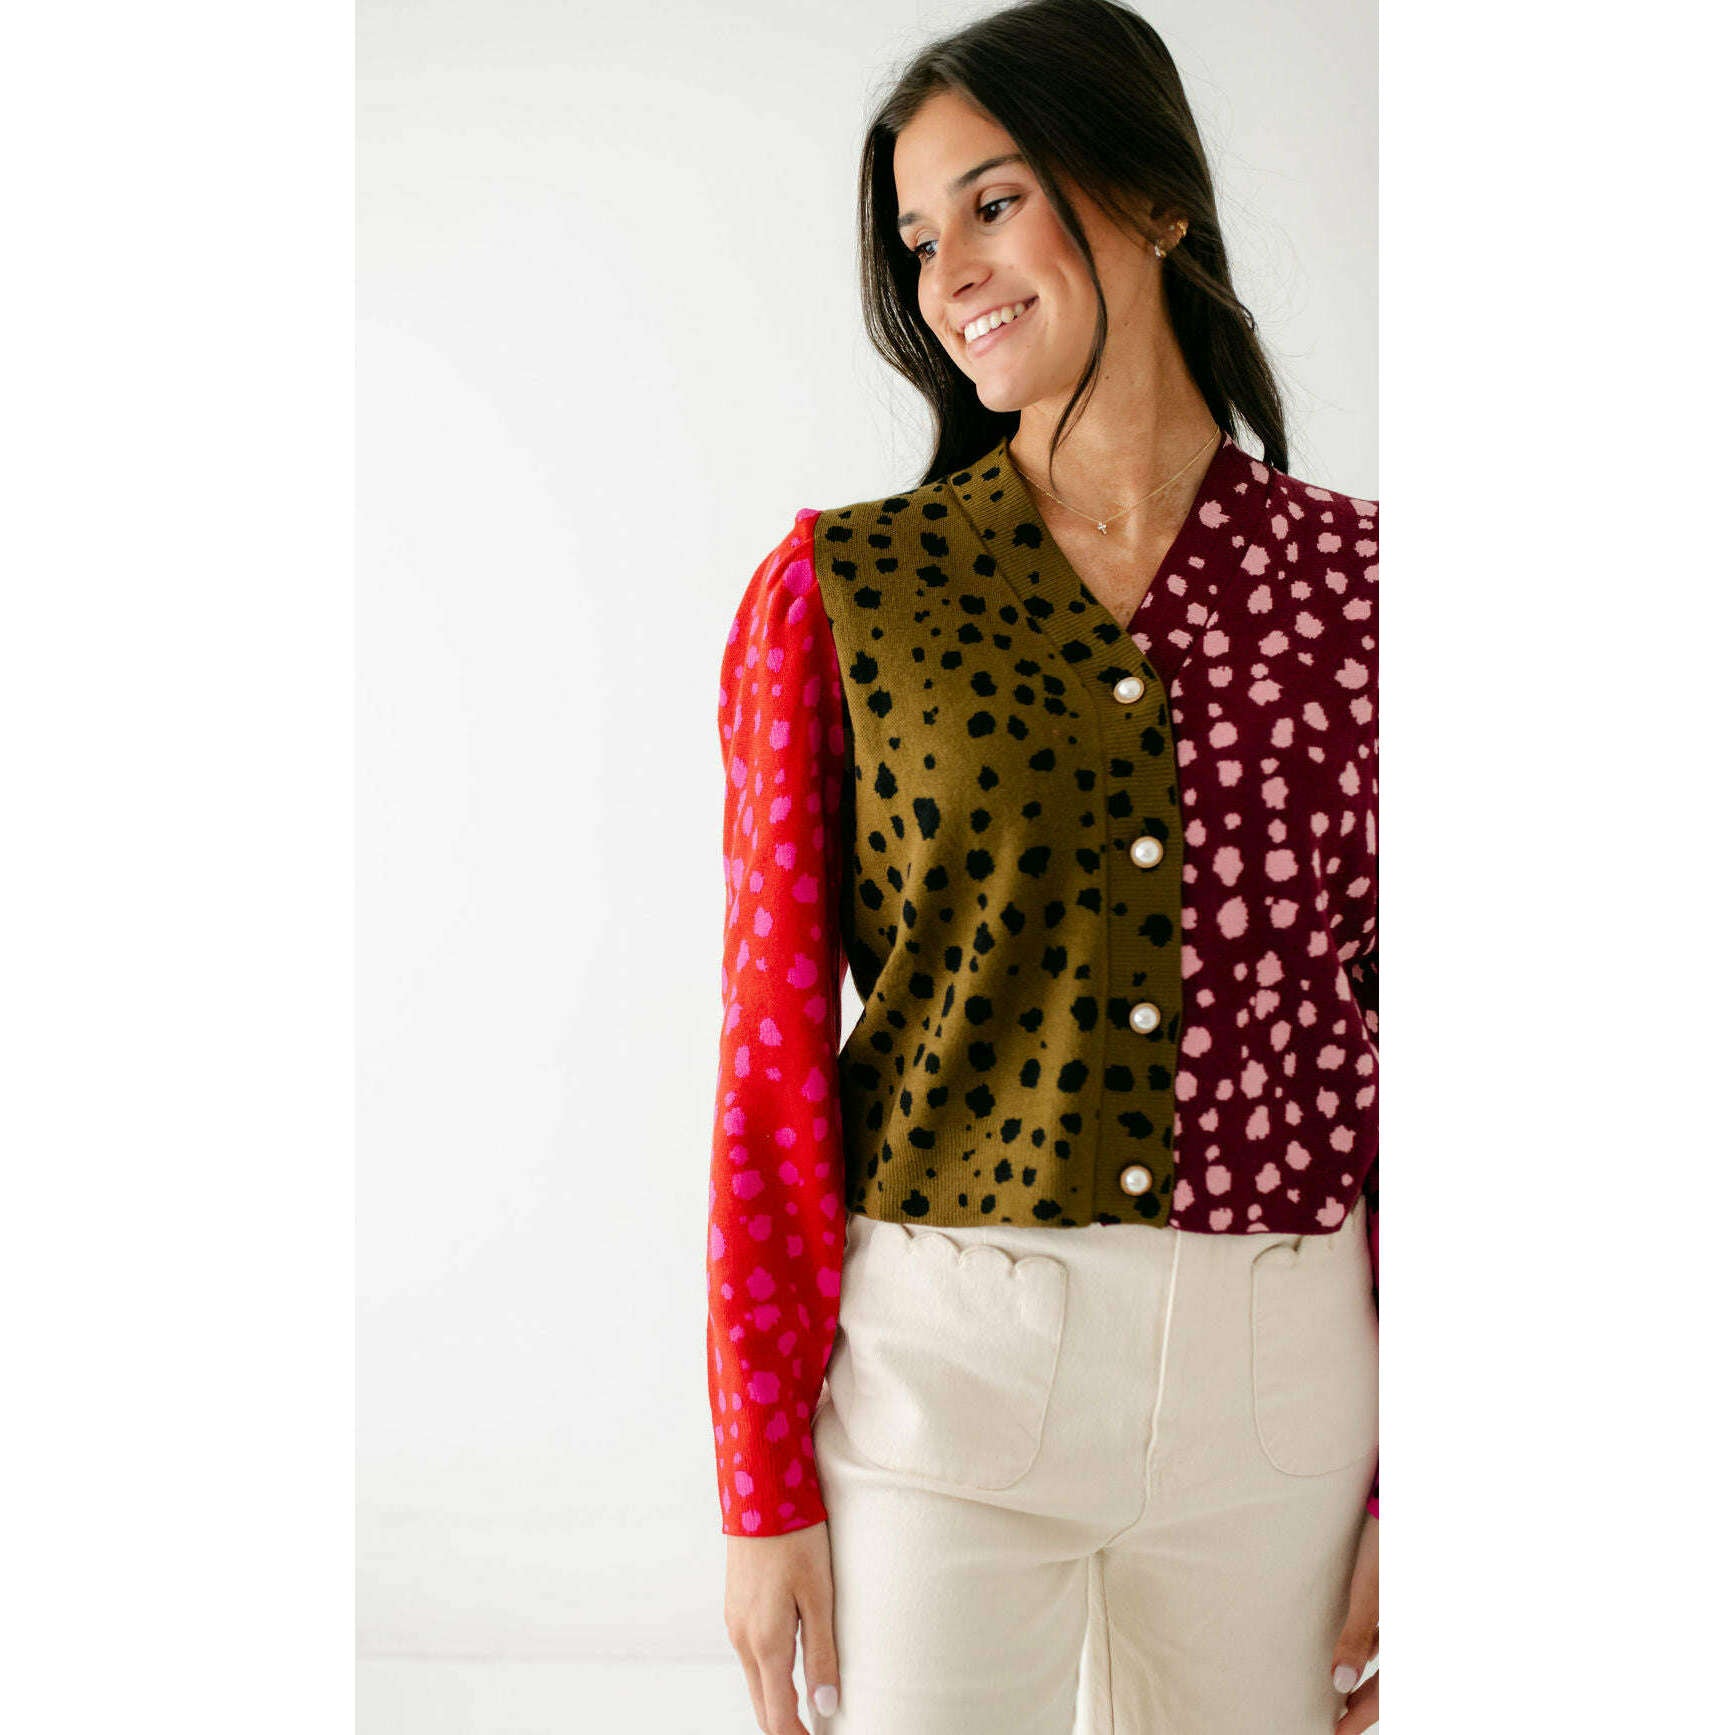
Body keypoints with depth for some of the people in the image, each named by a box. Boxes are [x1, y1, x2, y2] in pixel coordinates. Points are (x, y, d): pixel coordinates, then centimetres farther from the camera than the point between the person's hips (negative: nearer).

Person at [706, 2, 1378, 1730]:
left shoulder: (1355, 583, 1)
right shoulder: (839, 587, -2)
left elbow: (1405, 1032, 3)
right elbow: (772, 1048, -3)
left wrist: (1411, 1477, 2)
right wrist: (762, 1480, -4)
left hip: (1284, 1378, 2)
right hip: (938, 1364, -1)